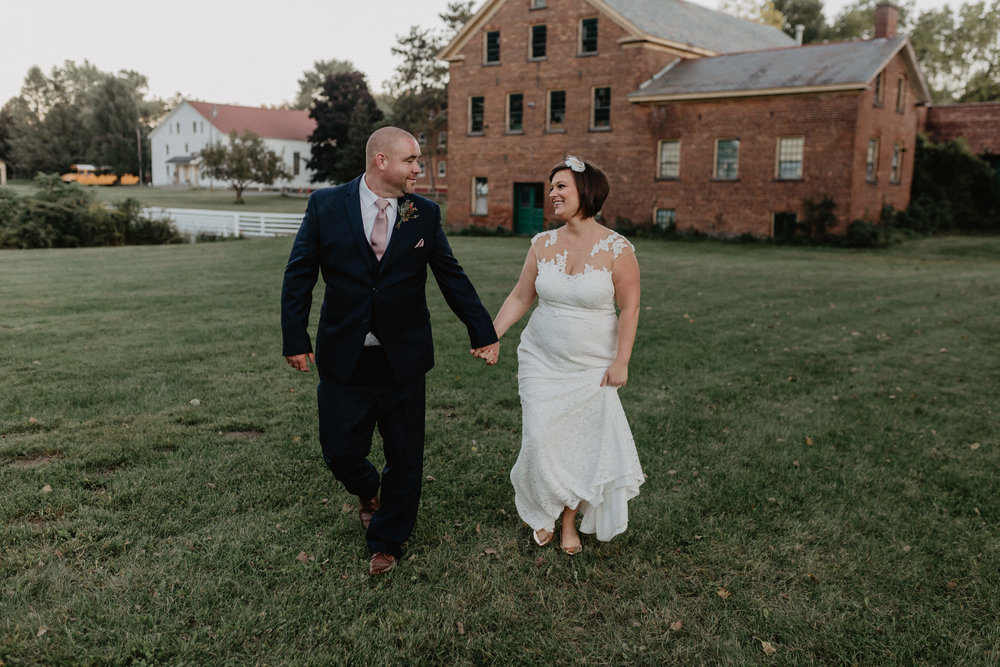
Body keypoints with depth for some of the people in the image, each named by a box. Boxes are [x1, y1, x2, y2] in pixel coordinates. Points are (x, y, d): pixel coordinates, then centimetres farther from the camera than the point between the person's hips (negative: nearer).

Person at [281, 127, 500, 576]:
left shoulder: (425, 214, 0)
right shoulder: (325, 206, -3)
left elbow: (452, 277, 6)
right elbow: (299, 275, 0)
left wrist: (482, 333, 7)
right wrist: (295, 340, -6)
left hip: (404, 360, 1)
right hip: (343, 359, -1)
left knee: (405, 458, 8)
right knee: (340, 452, 5)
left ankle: (387, 540, 31)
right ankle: (367, 491, 42)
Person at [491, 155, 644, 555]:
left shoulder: (616, 249, -10)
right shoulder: (543, 244, 0)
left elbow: (629, 308, -7)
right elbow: (520, 297, 5)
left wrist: (621, 361, -10)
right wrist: (491, 335, -3)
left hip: (592, 369, -2)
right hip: (541, 362, 2)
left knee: (584, 442, 4)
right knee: (540, 439, -2)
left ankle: (570, 521, 26)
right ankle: (543, 512, 24)